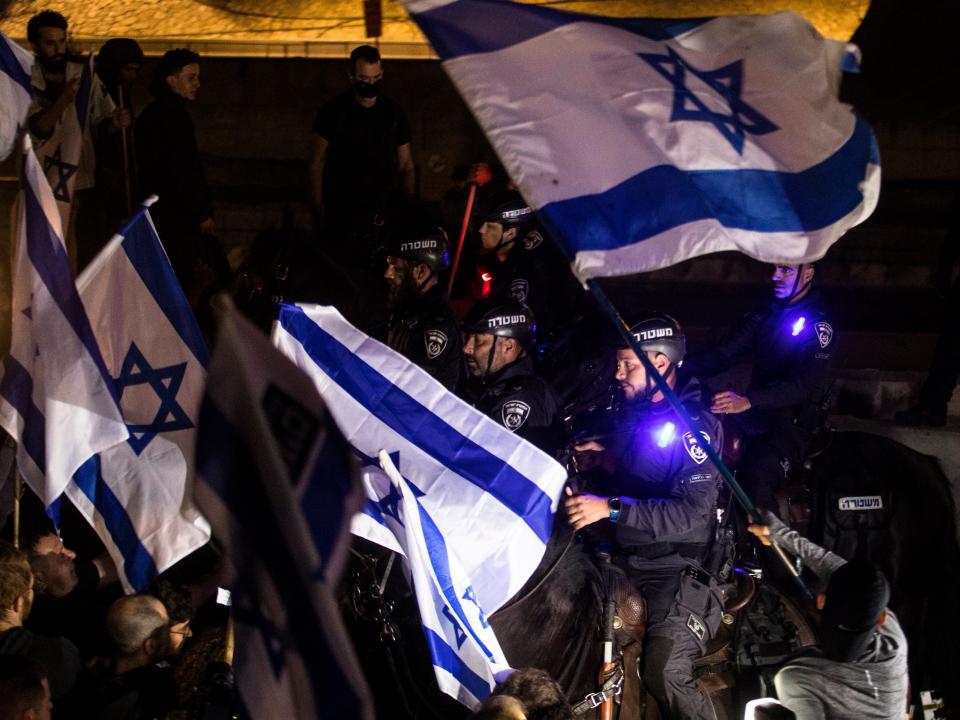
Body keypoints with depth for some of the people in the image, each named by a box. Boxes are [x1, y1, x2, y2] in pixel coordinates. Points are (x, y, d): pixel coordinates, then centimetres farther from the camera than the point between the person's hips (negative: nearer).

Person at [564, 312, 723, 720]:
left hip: (673, 570, -8)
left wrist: (611, 509, -31)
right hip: (626, 560, 8)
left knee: (665, 677, -20)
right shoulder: (638, 412, 10)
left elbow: (693, 514, -27)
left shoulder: (694, 426, -16)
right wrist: (605, 457, 10)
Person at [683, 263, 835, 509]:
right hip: (756, 414, 7)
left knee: (757, 479, -33)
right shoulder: (764, 315, 15)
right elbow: (723, 355, 9)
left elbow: (806, 384, -24)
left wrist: (748, 401, -39)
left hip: (793, 421, -7)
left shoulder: (818, 323, -9)